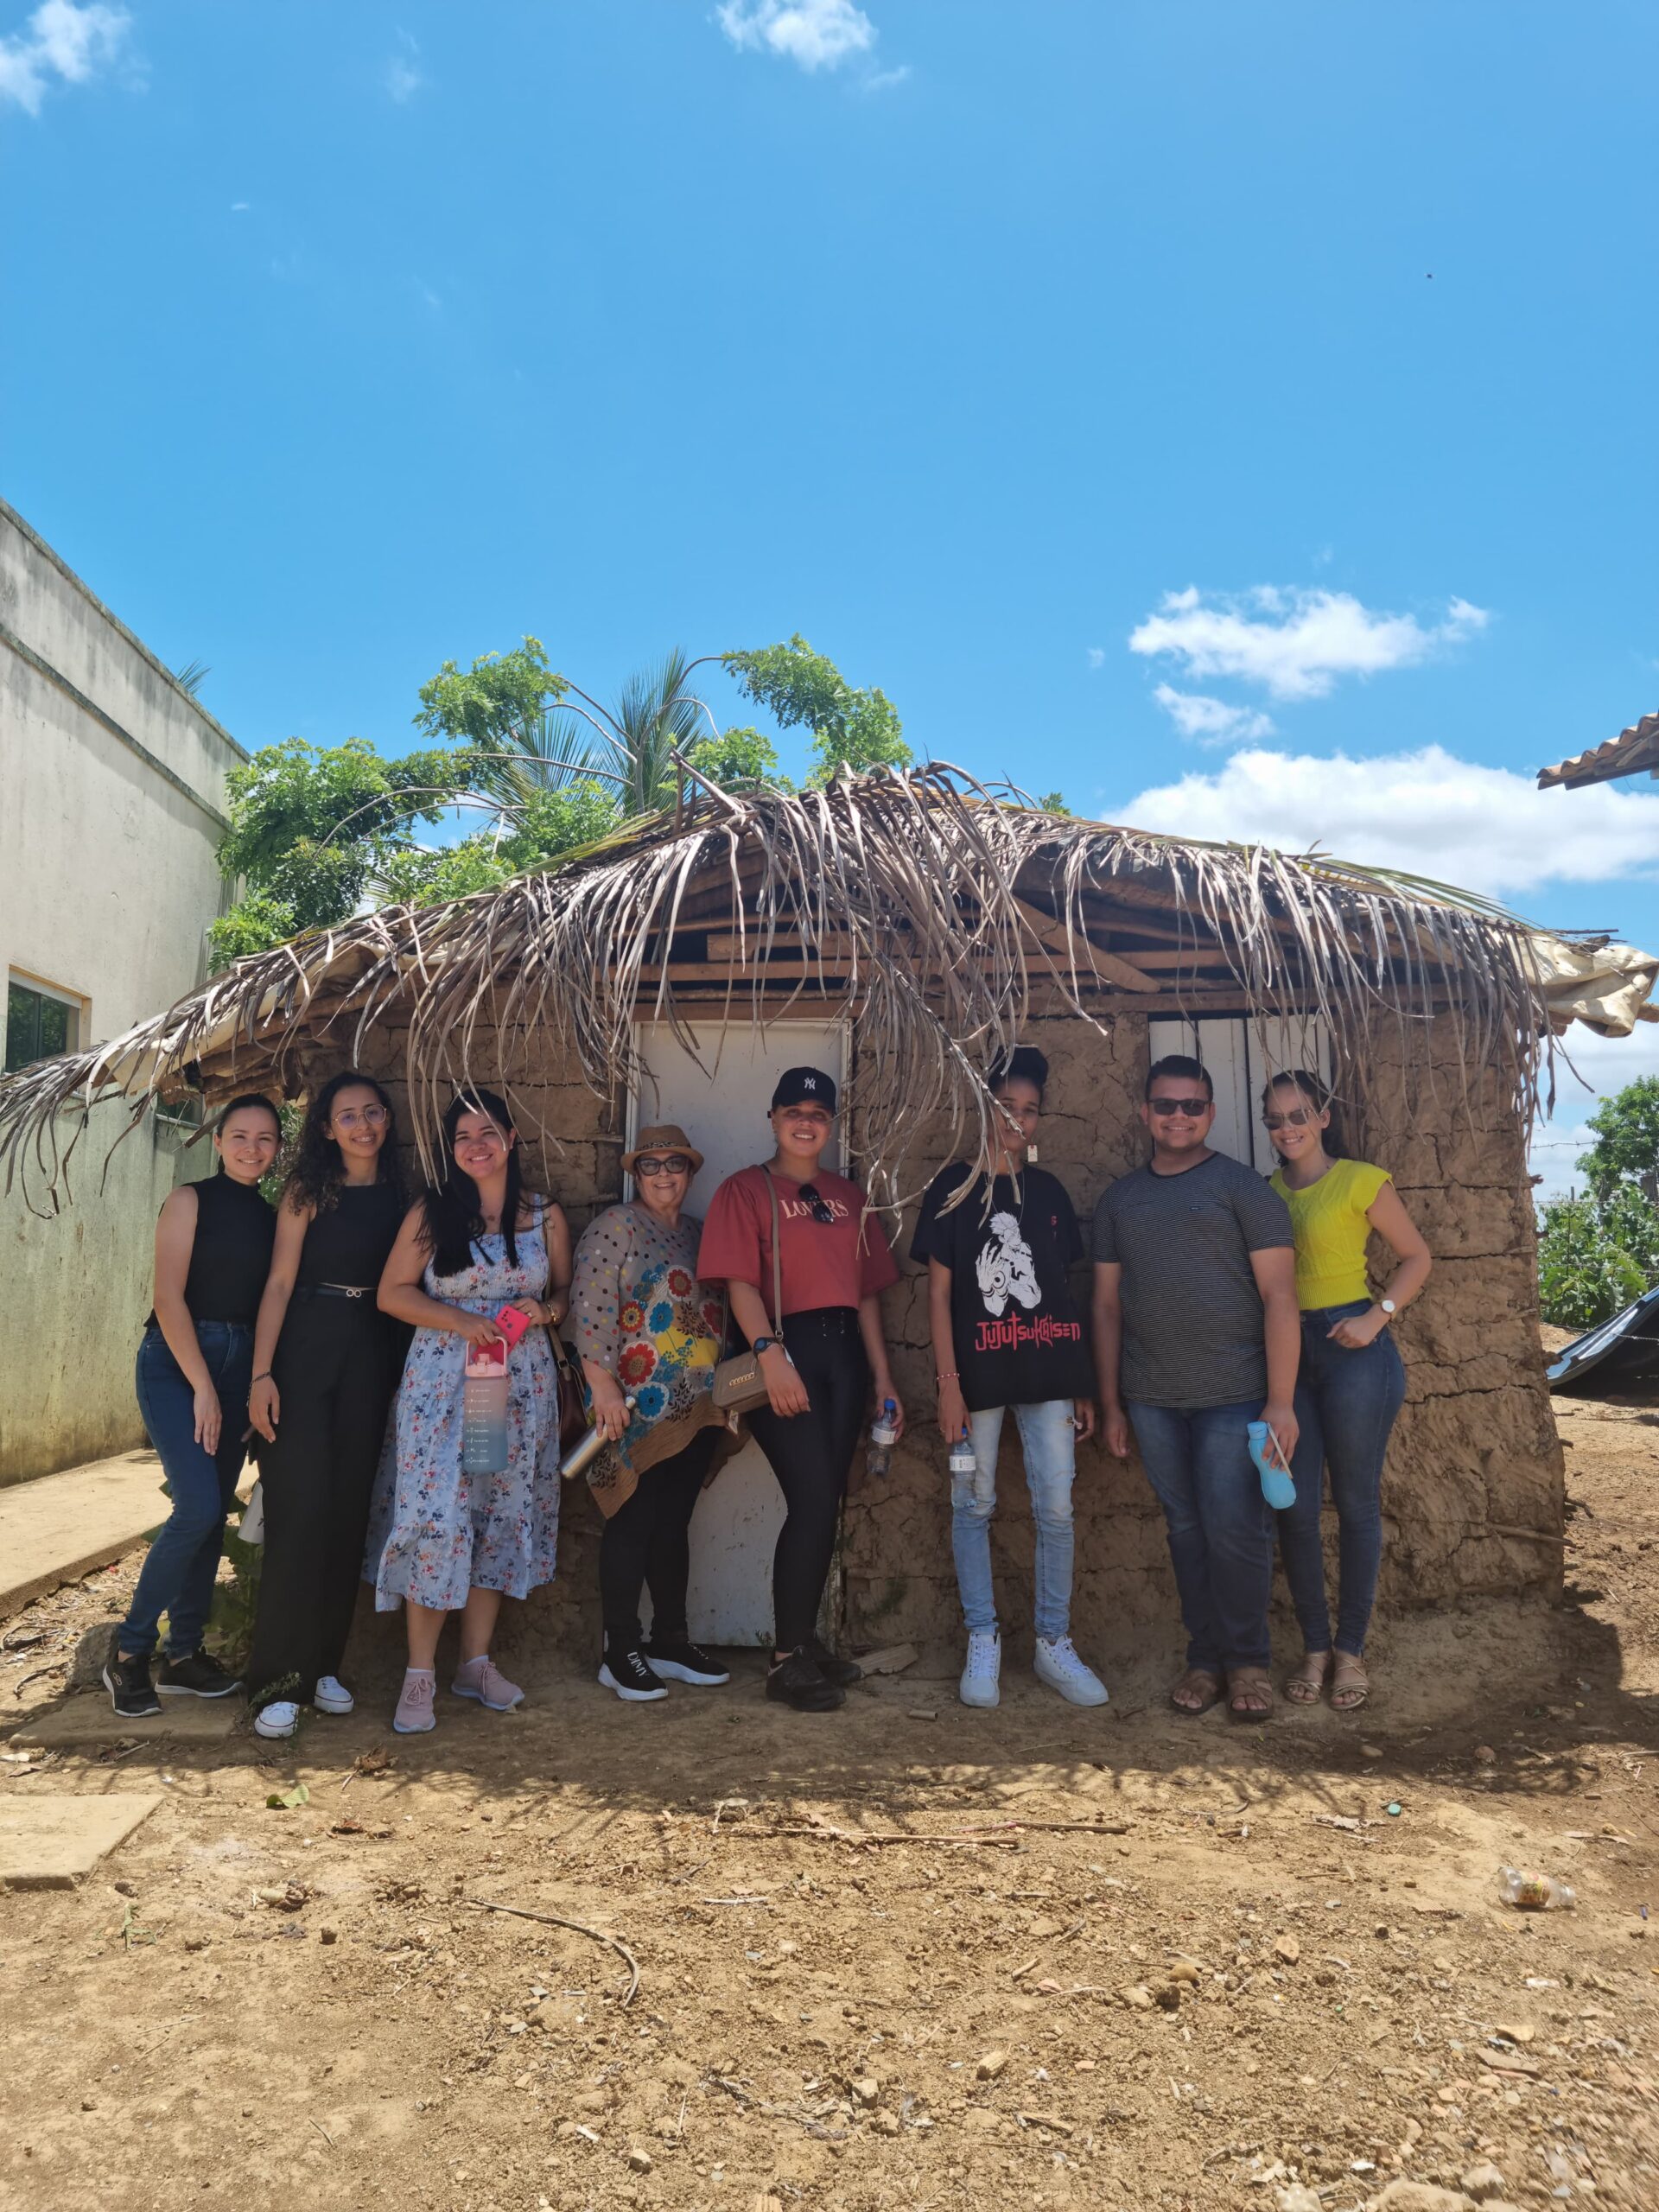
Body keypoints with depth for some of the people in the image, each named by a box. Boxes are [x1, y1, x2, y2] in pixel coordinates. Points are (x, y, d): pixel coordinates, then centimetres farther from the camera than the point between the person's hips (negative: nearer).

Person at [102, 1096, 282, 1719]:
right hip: (175, 1362, -5)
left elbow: (267, 1304, 10)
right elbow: (170, 1298, -11)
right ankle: (128, 1651, 2)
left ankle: (184, 1654, 19)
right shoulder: (190, 1201, -4)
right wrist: (202, 1387, -13)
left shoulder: (271, 1217, 10)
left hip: (238, 1365, 5)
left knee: (212, 1515, 7)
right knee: (200, 1506, -15)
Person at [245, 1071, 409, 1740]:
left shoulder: (398, 1196, 8)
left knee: (349, 1509, 7)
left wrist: (400, 1373, 2)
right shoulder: (309, 1191, -1)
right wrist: (262, 1374, -12)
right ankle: (278, 1680, 1)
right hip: (305, 1349, -4)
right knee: (300, 1508, -7)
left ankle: (323, 1664, 20)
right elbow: (280, 1281, -5)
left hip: (370, 1356, 4)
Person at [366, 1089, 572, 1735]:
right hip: (442, 1381, -2)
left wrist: (544, 1309, -10)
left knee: (504, 1518, 7)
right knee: (436, 1517, -7)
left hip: (521, 1383, 2)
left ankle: (477, 1662, 20)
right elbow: (392, 1293, -1)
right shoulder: (430, 1214, 1)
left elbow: (566, 1292, 13)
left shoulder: (546, 1218, 6)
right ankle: (419, 1675, 4)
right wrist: (461, 1321, -14)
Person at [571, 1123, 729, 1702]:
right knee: (633, 1523, -2)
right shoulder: (615, 1226, -5)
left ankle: (671, 1642, 22)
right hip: (639, 1408, -6)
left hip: (696, 1409, 7)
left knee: (674, 1523, 13)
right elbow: (592, 1310, -13)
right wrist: (604, 1386, -19)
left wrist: (725, 1391, 15)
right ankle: (620, 1654, 8)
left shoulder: (697, 1232, 16)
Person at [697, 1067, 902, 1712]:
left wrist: (883, 1377, 11)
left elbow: (867, 1291, 15)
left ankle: (804, 1640, 23)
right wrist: (770, 1354, -23)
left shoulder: (848, 1197, 16)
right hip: (785, 1350, -5)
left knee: (825, 1503, 9)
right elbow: (740, 1282, -10)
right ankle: (787, 1659, 2)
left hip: (844, 1352, 6)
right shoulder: (745, 1190, 1)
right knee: (814, 1499, -11)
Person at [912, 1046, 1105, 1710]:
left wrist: (1083, 1382, 9)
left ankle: (1055, 1645, 19)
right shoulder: (954, 1186, 1)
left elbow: (1065, 1291, 11)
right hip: (978, 1373, -2)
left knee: (1056, 1510, 4)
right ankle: (982, 1644, 20)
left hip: (1048, 1370, 3)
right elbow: (939, 1290, -2)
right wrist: (948, 1382, -9)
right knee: (974, 1507, 6)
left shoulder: (1048, 1190, 10)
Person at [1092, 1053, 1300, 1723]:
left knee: (1235, 1531, -2)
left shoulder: (1242, 1187, -1)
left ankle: (1247, 1661, 16)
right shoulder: (1119, 1198, 12)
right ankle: (1204, 1659, 22)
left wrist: (1281, 1401, -12)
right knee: (1186, 1530, 10)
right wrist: (1110, 1403, 12)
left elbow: (1279, 1297, -6)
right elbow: (1107, 1304, 14)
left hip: (1232, 1395, -4)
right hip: (1151, 1398, 4)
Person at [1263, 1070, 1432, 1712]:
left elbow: (1417, 1258, 0)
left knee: (1356, 1504, 4)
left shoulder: (1361, 1181, -4)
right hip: (1287, 1351, 4)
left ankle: (1350, 1649, 19)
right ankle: (1313, 1647, 19)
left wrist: (1377, 1316, -12)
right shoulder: (1268, 1191, 9)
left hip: (1351, 1348, -4)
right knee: (1295, 1508, 4)